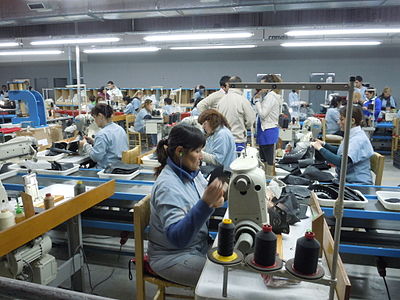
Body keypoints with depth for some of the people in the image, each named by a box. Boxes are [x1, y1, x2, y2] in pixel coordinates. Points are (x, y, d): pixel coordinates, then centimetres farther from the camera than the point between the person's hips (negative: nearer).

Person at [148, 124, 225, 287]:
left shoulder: (193, 173, -3)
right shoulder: (167, 186, -25)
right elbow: (177, 238, -32)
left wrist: (213, 202, -17)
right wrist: (206, 203, -42)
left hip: (198, 247, 7)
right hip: (172, 256, -7)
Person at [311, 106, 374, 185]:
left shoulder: (358, 139, -21)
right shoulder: (352, 135, 9)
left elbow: (341, 162, -31)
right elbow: (339, 152, 22)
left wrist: (320, 148, -23)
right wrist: (324, 144, 7)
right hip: (345, 179, 8)